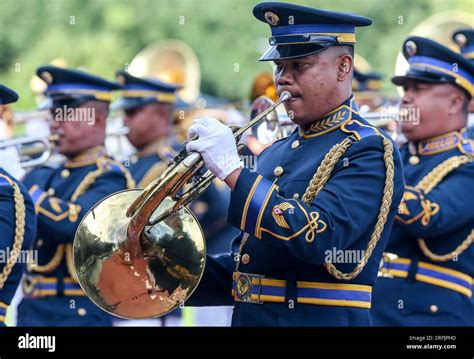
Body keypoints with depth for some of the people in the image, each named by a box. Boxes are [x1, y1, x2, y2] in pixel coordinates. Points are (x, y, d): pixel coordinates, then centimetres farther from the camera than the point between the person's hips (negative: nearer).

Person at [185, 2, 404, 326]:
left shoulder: (368, 152, -10)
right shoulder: (274, 155, 12)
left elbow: (319, 238, -24)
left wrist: (233, 171, -22)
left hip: (321, 321, -7)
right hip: (248, 318, 7)